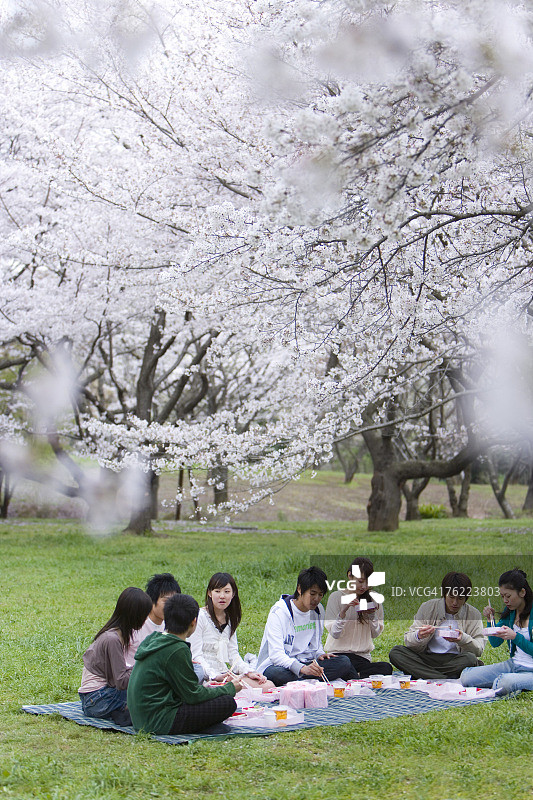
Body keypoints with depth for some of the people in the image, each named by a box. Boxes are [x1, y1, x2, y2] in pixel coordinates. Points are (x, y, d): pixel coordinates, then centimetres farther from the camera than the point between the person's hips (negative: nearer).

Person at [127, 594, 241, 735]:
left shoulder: (153, 641, 9)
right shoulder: (177, 649, -18)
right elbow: (193, 695, -12)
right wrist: (230, 688, 2)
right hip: (159, 722, -9)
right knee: (227, 702, -11)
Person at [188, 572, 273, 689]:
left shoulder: (230, 619, 16)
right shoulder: (199, 617, -7)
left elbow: (233, 654, 15)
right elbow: (196, 655, -12)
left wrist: (248, 672, -1)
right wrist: (215, 676, -24)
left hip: (224, 674, 7)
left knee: (268, 685, -12)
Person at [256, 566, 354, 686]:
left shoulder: (318, 611, 7)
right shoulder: (278, 612, -15)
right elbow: (276, 654, -24)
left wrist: (319, 654, -4)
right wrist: (302, 668, -40)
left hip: (305, 664, 6)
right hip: (277, 665, -6)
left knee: (344, 662, -18)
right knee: (276, 674, -42)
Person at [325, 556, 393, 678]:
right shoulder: (336, 597, 1)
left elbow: (375, 634, 11)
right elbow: (334, 633, -4)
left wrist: (372, 615, -7)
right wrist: (343, 611, -19)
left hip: (363, 656, 4)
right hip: (339, 654, -4)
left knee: (386, 668, -31)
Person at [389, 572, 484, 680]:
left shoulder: (474, 615, 5)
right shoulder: (427, 607, 5)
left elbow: (479, 649, -3)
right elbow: (408, 640, 2)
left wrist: (463, 639, -25)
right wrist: (419, 637, -22)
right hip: (427, 658, 2)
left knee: (470, 659, -35)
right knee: (395, 652, -24)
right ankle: (445, 680, -32)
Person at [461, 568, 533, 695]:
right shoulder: (510, 611, 8)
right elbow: (495, 643, 14)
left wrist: (515, 637, -25)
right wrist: (491, 620, 0)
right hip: (513, 664, 7)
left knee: (505, 683, -39)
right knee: (466, 677, -7)